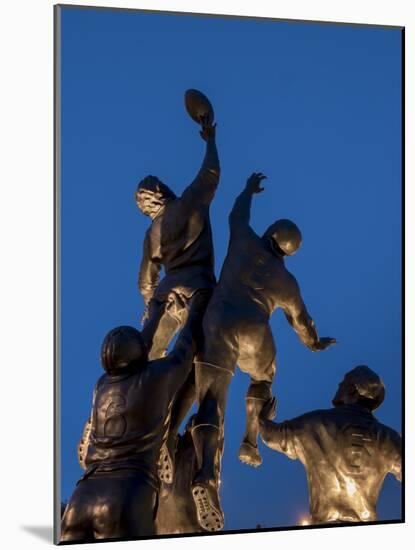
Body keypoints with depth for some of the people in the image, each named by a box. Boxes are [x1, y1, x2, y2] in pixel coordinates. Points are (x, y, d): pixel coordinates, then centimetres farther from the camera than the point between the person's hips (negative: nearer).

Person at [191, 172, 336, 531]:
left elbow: (237, 216, 38)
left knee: (210, 404, -12)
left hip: (218, 328, 0)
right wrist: (315, 343, 55)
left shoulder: (245, 243, 16)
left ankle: (206, 476, -35)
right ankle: (250, 443, 27)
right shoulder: (287, 282, 18)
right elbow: (300, 319, 34)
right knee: (262, 377, 36)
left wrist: (249, 190, 57)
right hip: (254, 334, 0)